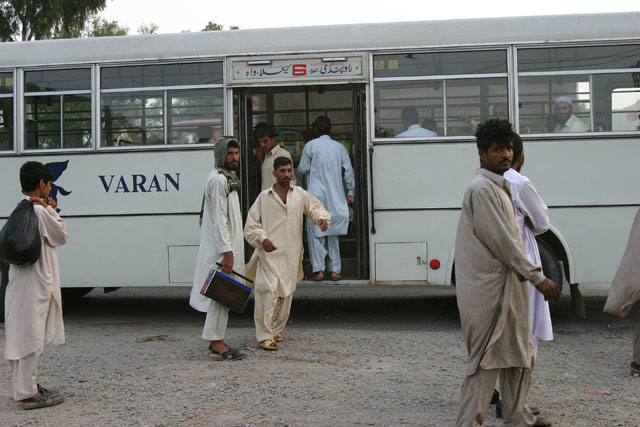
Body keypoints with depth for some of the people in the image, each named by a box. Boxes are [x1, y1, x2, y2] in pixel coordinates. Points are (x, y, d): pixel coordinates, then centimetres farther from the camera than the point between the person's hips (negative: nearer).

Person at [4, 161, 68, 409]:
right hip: (34, 285, -10)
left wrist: (49, 210, 6)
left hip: (23, 283, 10)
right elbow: (61, 236, -7)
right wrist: (51, 210, -3)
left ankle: (29, 386, 29)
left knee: (28, 337, 17)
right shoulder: (39, 211, -17)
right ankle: (27, 394, 5)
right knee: (30, 336, -3)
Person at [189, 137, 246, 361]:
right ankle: (217, 345, -2)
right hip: (221, 245, -11)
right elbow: (219, 218, -20)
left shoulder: (227, 178, 18)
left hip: (225, 244, 11)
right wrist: (227, 251, -23)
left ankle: (216, 341, 21)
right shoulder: (219, 179, -14)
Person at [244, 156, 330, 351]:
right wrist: (262, 239, -13)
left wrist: (322, 218, -10)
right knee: (268, 292, -13)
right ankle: (264, 335, -5)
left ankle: (276, 330, 27)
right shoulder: (264, 197, 3)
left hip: (291, 254, 4)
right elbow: (251, 225, 4)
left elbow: (315, 208, 13)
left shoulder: (300, 194, 10)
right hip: (269, 253, -4)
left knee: (286, 293, 11)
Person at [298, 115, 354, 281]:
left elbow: (303, 169, -2)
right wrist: (350, 192, 14)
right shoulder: (339, 147, 7)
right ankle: (335, 270, 9)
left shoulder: (310, 145, -3)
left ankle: (319, 270, -2)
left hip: (317, 194, -3)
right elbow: (348, 171, 7)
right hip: (335, 196, 3)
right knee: (333, 233, 10)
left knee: (316, 232, 2)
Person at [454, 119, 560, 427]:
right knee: (486, 359, -4)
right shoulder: (482, 188, -17)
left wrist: (527, 275, 18)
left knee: (519, 354, 19)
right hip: (489, 288, -11)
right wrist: (537, 277, -17)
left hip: (507, 283, 11)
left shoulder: (499, 186, 17)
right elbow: (501, 241, -20)